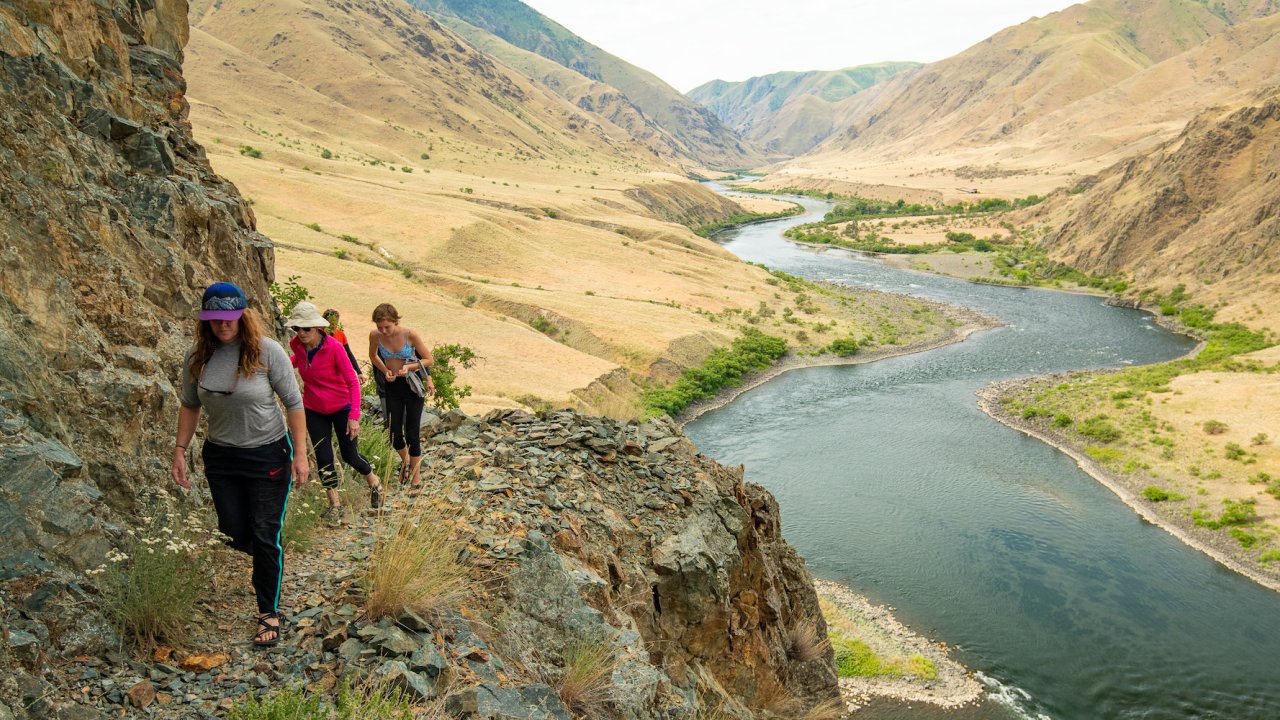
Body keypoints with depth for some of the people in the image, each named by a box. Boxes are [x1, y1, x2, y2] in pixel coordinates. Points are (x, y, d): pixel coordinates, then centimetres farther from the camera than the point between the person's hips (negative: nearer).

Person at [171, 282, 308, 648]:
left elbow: (293, 404, -11)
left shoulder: (267, 351, -16)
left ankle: (270, 614, 13)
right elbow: (190, 405, 10)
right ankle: (266, 563, 44)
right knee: (234, 534, 10)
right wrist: (180, 450, 6)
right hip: (220, 456, 4)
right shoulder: (197, 356, -5)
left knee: (265, 536, -1)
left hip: (268, 455, -4)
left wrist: (300, 454, -13)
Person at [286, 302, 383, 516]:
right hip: (314, 410, 4)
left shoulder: (334, 347, -24)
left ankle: (375, 484, 34)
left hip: (341, 408, -4)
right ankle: (334, 503, 18)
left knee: (350, 456, 5)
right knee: (323, 458, 2)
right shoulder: (296, 345, -9)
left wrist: (354, 416, -24)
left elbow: (353, 382, -20)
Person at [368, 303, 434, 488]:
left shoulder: (410, 335, -21)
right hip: (393, 386, 3)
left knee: (412, 434, -1)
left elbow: (428, 359, -9)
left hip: (413, 386, -3)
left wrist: (410, 367, -25)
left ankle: (416, 471, 20)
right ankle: (405, 461, 39)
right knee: (394, 434, 8)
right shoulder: (375, 335, -13)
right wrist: (385, 371, -8)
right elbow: (373, 356, 9)